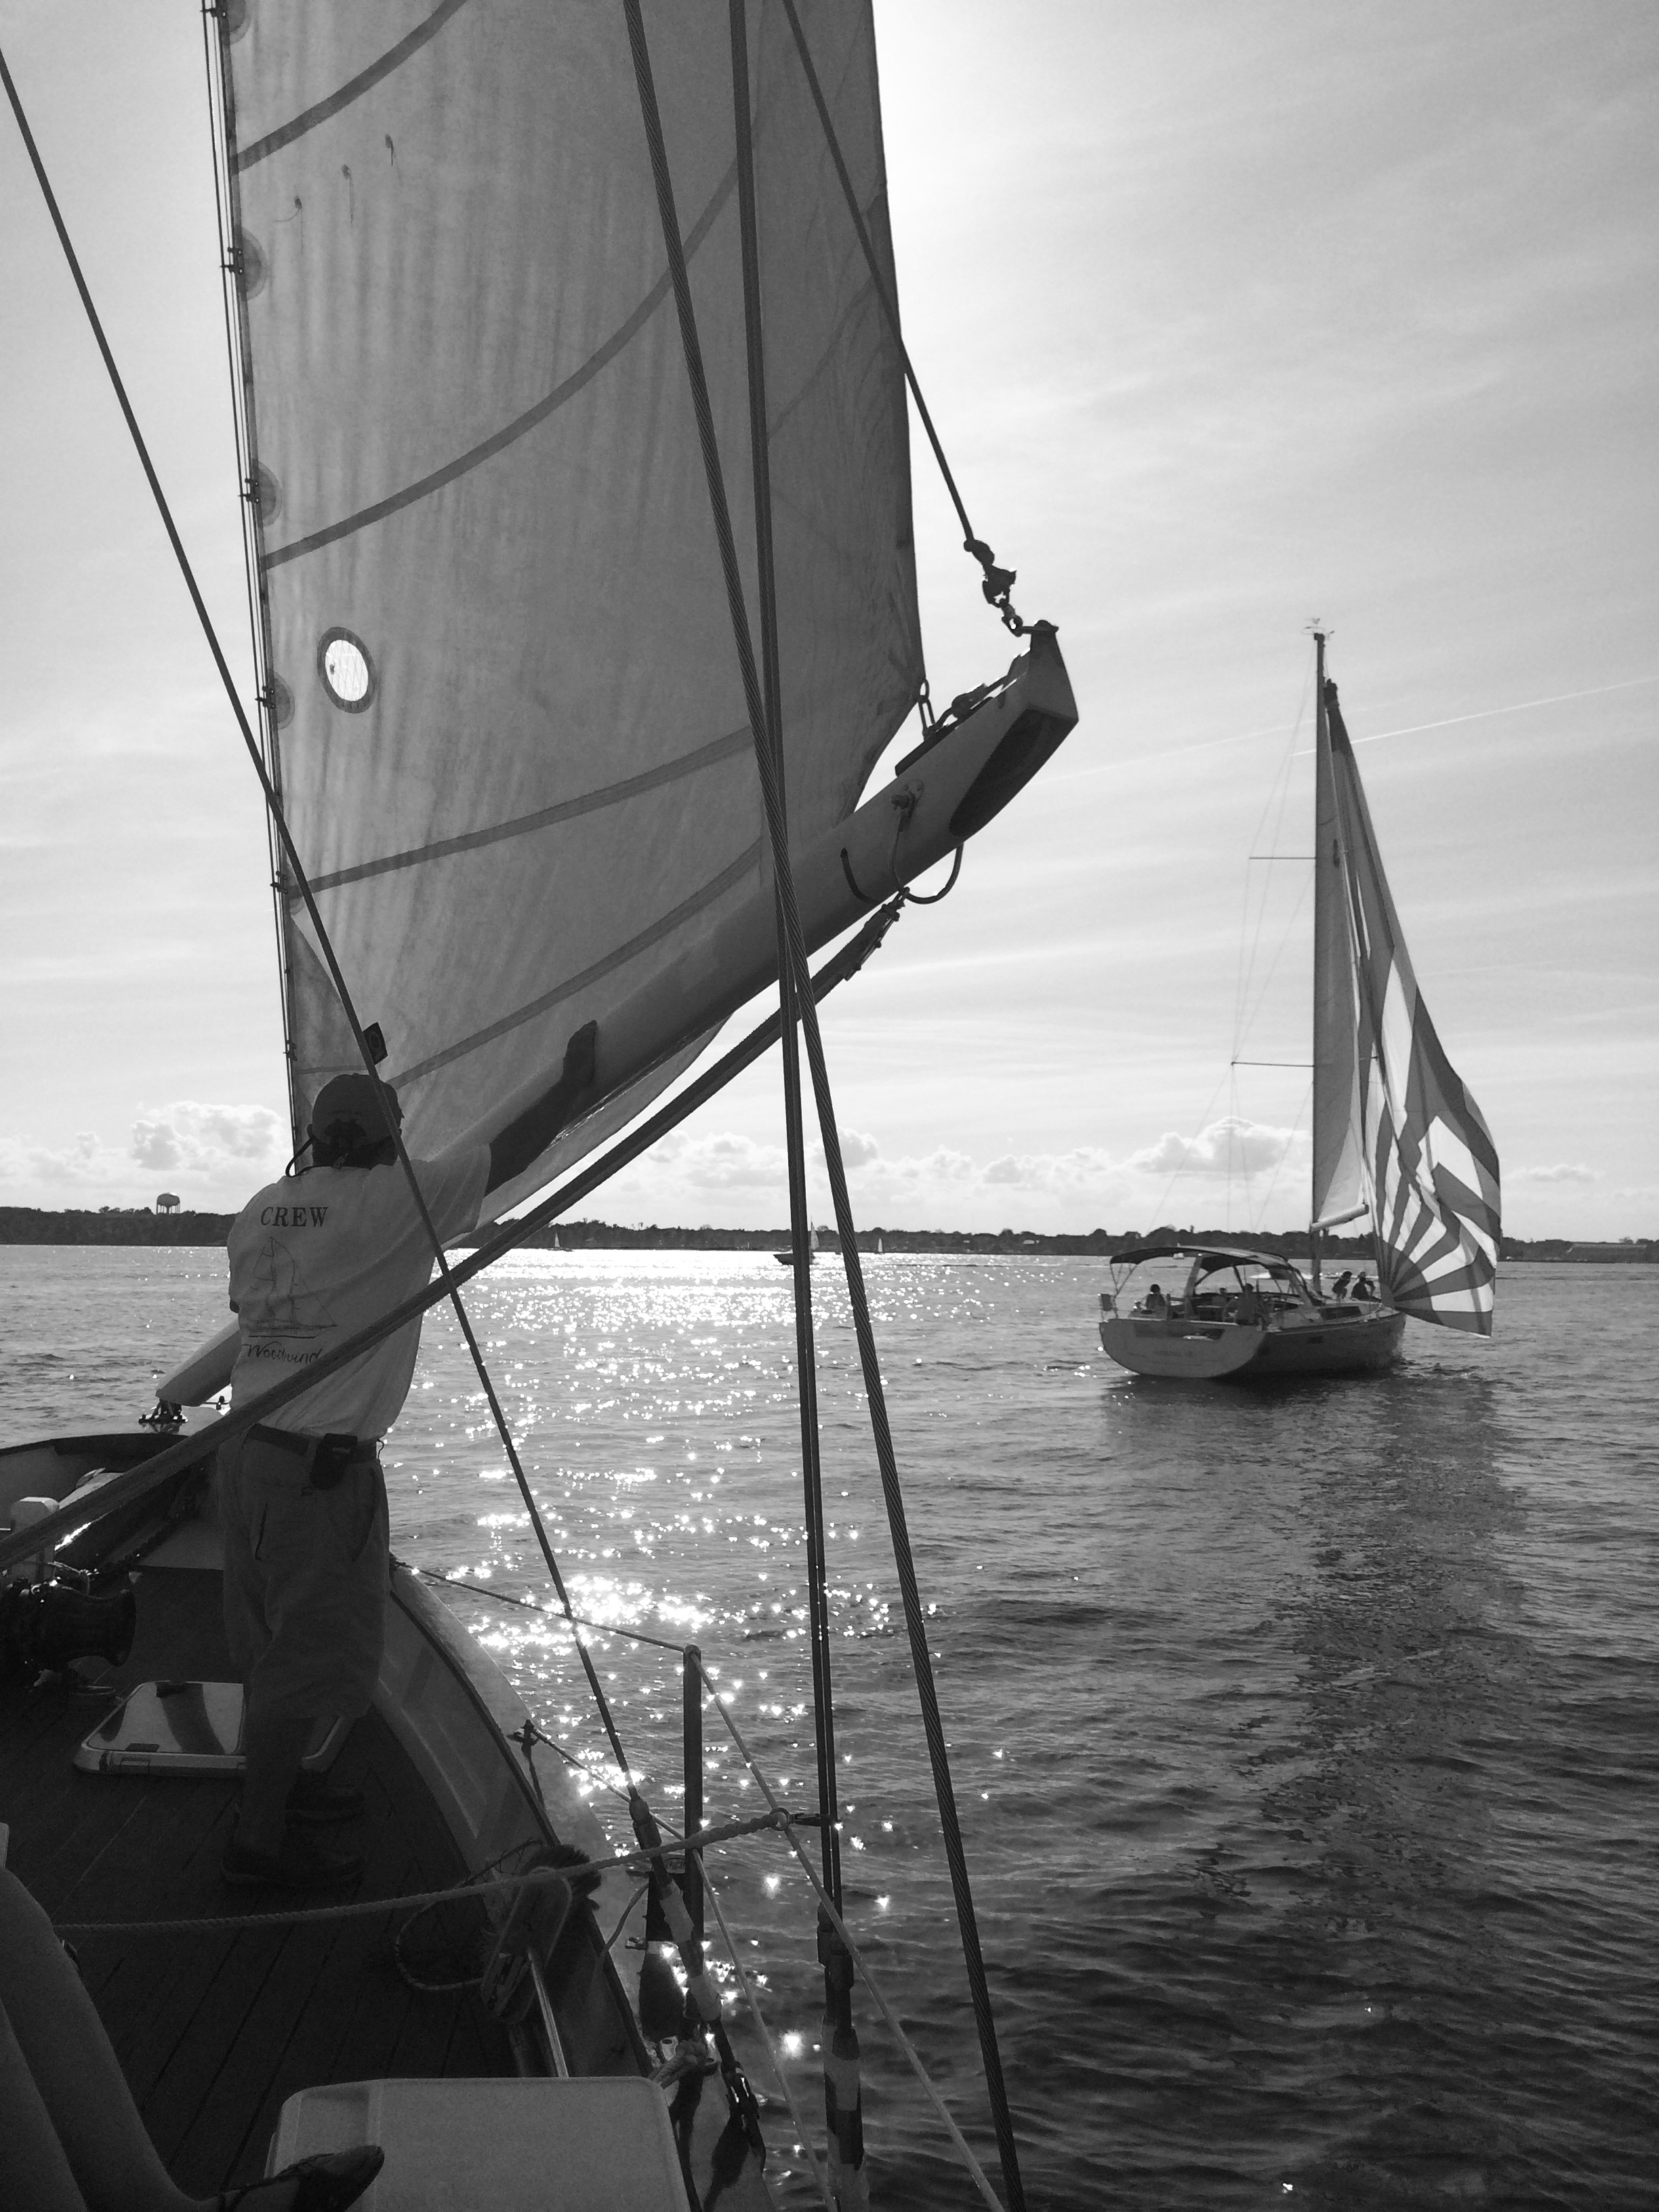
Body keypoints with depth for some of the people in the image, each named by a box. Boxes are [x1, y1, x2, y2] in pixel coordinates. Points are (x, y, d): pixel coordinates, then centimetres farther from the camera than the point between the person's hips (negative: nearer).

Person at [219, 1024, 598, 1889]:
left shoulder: (260, 1208, 7)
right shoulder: (390, 1200, -13)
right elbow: (506, 1155, -7)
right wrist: (575, 1082, 6)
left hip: (249, 1447, 8)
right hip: (322, 1463, -8)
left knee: (269, 1637, 20)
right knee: (312, 1653, 3)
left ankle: (273, 1782, 37)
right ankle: (258, 1840, 12)